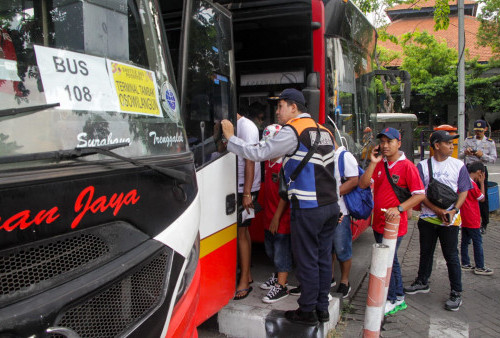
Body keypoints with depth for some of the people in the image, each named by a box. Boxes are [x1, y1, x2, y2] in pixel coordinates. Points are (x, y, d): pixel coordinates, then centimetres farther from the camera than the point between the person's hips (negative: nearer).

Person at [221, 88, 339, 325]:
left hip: (308, 209, -8)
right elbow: (327, 168, 16)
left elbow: (259, 153, -15)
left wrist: (230, 138, -4)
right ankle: (322, 308, 26)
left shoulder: (292, 131, -10)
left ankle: (307, 312, 16)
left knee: (307, 260, 3)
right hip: (331, 205, 8)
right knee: (323, 257, 15)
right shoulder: (324, 131, 15)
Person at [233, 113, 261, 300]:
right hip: (236, 188, 9)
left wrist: (247, 193, -22)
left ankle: (244, 282, 4)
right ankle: (247, 274, 26)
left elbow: (250, 161, -19)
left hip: (244, 189, -9)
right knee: (243, 230, 14)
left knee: (241, 232, -5)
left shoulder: (246, 126, -14)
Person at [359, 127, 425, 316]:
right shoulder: (379, 164, 8)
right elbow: (362, 184, -2)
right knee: (390, 260, 17)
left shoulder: (407, 166, -10)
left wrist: (399, 208, -23)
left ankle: (391, 300, 14)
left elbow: (420, 194, -12)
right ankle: (399, 298, 32)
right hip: (378, 222, 7)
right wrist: (372, 163, -9)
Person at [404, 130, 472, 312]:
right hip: (427, 218, 2)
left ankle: (456, 293, 14)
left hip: (450, 220, -2)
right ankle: (422, 283, 34)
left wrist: (454, 210, -16)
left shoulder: (458, 165, 0)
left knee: (451, 256, 2)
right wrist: (437, 210, -15)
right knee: (425, 253, 16)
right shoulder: (423, 166, 0)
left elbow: (463, 191, 1)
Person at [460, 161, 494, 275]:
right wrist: (482, 183, -5)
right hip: (472, 220, -9)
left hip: (464, 219, 9)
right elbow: (482, 199, -7)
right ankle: (480, 267, 6)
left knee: (465, 241, 13)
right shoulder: (473, 184, -19)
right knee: (477, 242, 0)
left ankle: (465, 264, 21)